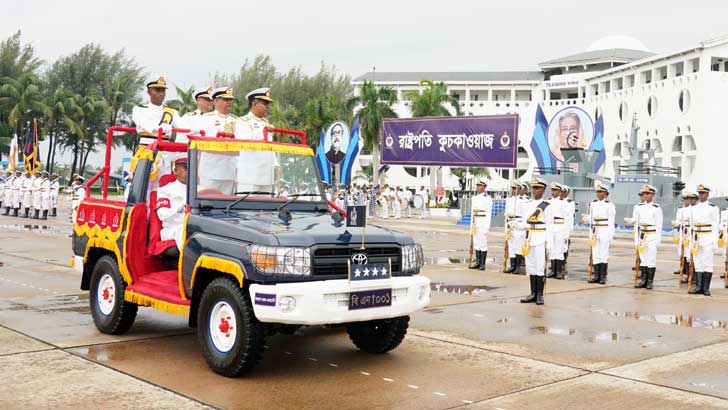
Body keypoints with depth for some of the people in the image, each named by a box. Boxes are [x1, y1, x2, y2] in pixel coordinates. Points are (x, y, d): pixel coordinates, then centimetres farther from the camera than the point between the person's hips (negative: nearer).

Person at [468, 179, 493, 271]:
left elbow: (488, 213, -9)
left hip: (483, 222, -7)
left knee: (483, 242, -5)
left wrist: (487, 226, -14)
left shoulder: (487, 199, -6)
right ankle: (477, 262, 13)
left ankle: (483, 263, -1)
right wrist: (471, 224, 16)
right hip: (475, 222, 7)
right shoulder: (474, 198, 14)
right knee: (476, 242, 8)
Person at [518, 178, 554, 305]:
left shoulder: (546, 206, -4)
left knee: (540, 267, -4)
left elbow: (549, 225, -5)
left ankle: (540, 295, 3)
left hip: (541, 239, -5)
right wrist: (516, 224, -7)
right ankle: (533, 293, 15)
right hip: (529, 238, 5)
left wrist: (547, 242, -11)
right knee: (530, 266, 8)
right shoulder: (527, 205, 12)